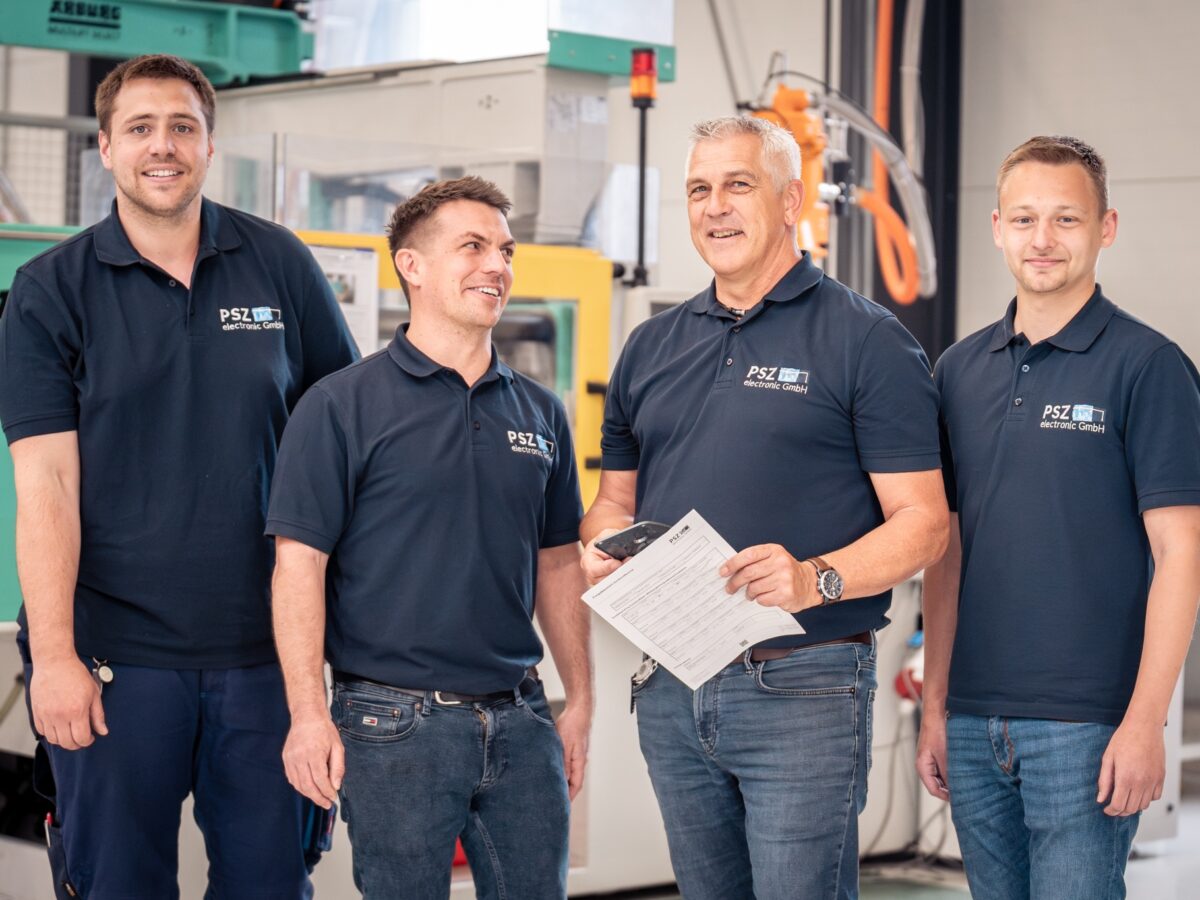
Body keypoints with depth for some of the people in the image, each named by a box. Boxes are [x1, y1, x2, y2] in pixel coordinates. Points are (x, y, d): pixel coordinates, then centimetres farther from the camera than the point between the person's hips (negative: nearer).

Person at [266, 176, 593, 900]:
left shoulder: (540, 412, 11)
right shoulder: (344, 405, -5)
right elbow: (300, 563, -9)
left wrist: (580, 700, 13)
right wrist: (309, 716, -15)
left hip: (520, 723, 5)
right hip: (395, 723, -5)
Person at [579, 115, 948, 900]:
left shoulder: (867, 341, -3)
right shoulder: (652, 348, 15)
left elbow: (922, 523, -8)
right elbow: (616, 497, 22)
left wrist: (817, 578, -25)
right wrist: (605, 548, -1)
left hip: (803, 688, -6)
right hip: (671, 688, 6)